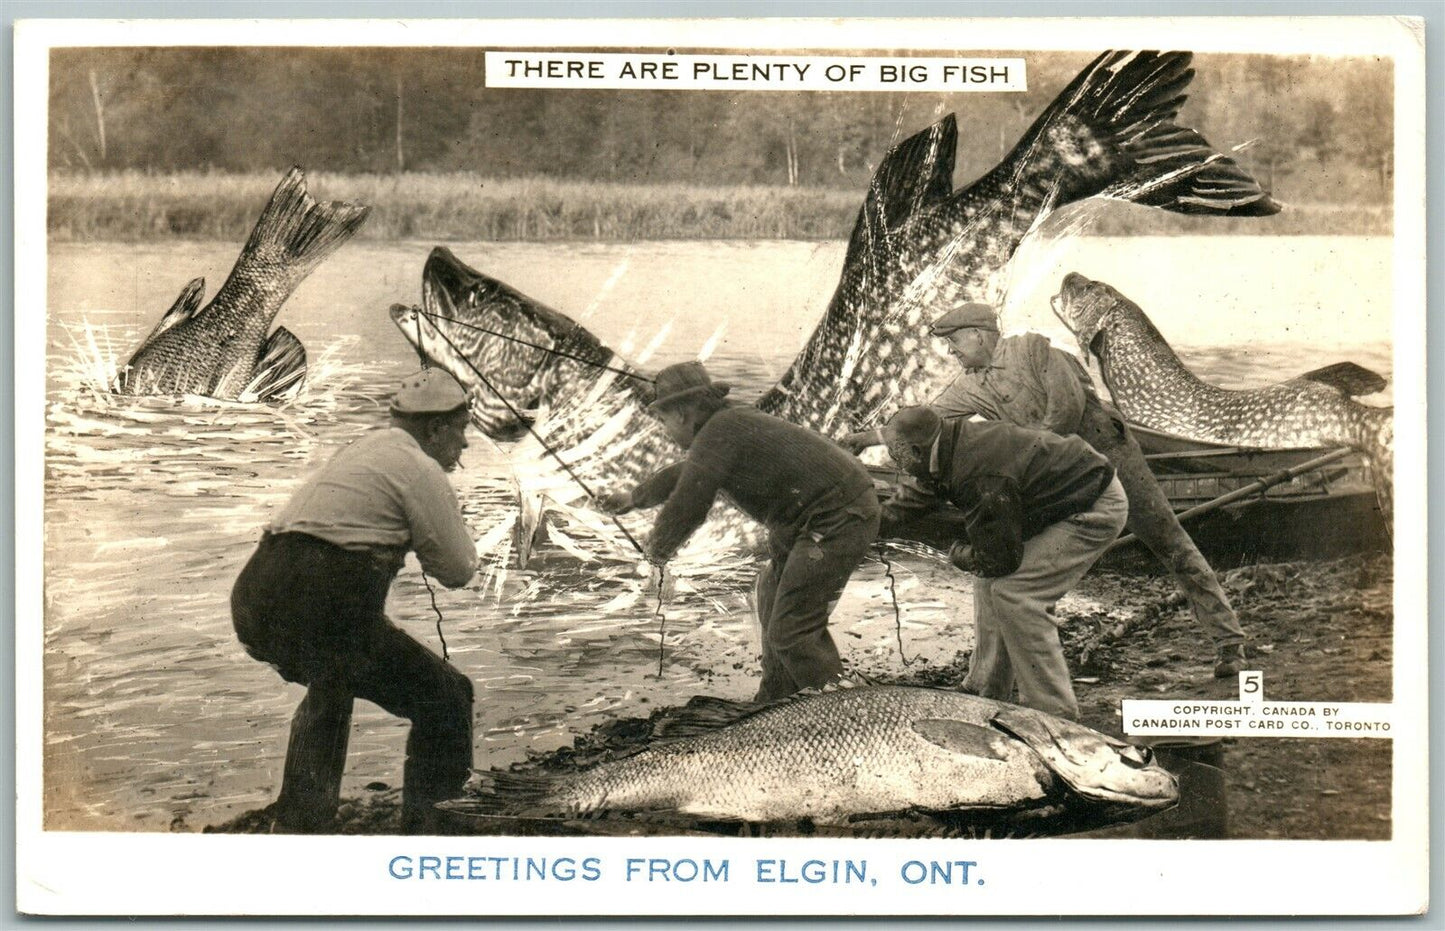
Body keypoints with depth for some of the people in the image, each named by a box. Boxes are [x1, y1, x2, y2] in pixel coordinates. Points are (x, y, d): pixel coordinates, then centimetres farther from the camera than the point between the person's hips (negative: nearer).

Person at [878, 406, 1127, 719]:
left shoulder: (980, 481, -32)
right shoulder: (956, 441, -3)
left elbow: (999, 558, -22)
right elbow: (912, 499, 15)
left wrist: (957, 555, -2)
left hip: (1098, 509, -10)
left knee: (1012, 592, -17)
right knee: (990, 585, 10)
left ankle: (1055, 712, -11)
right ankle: (986, 691, 20)